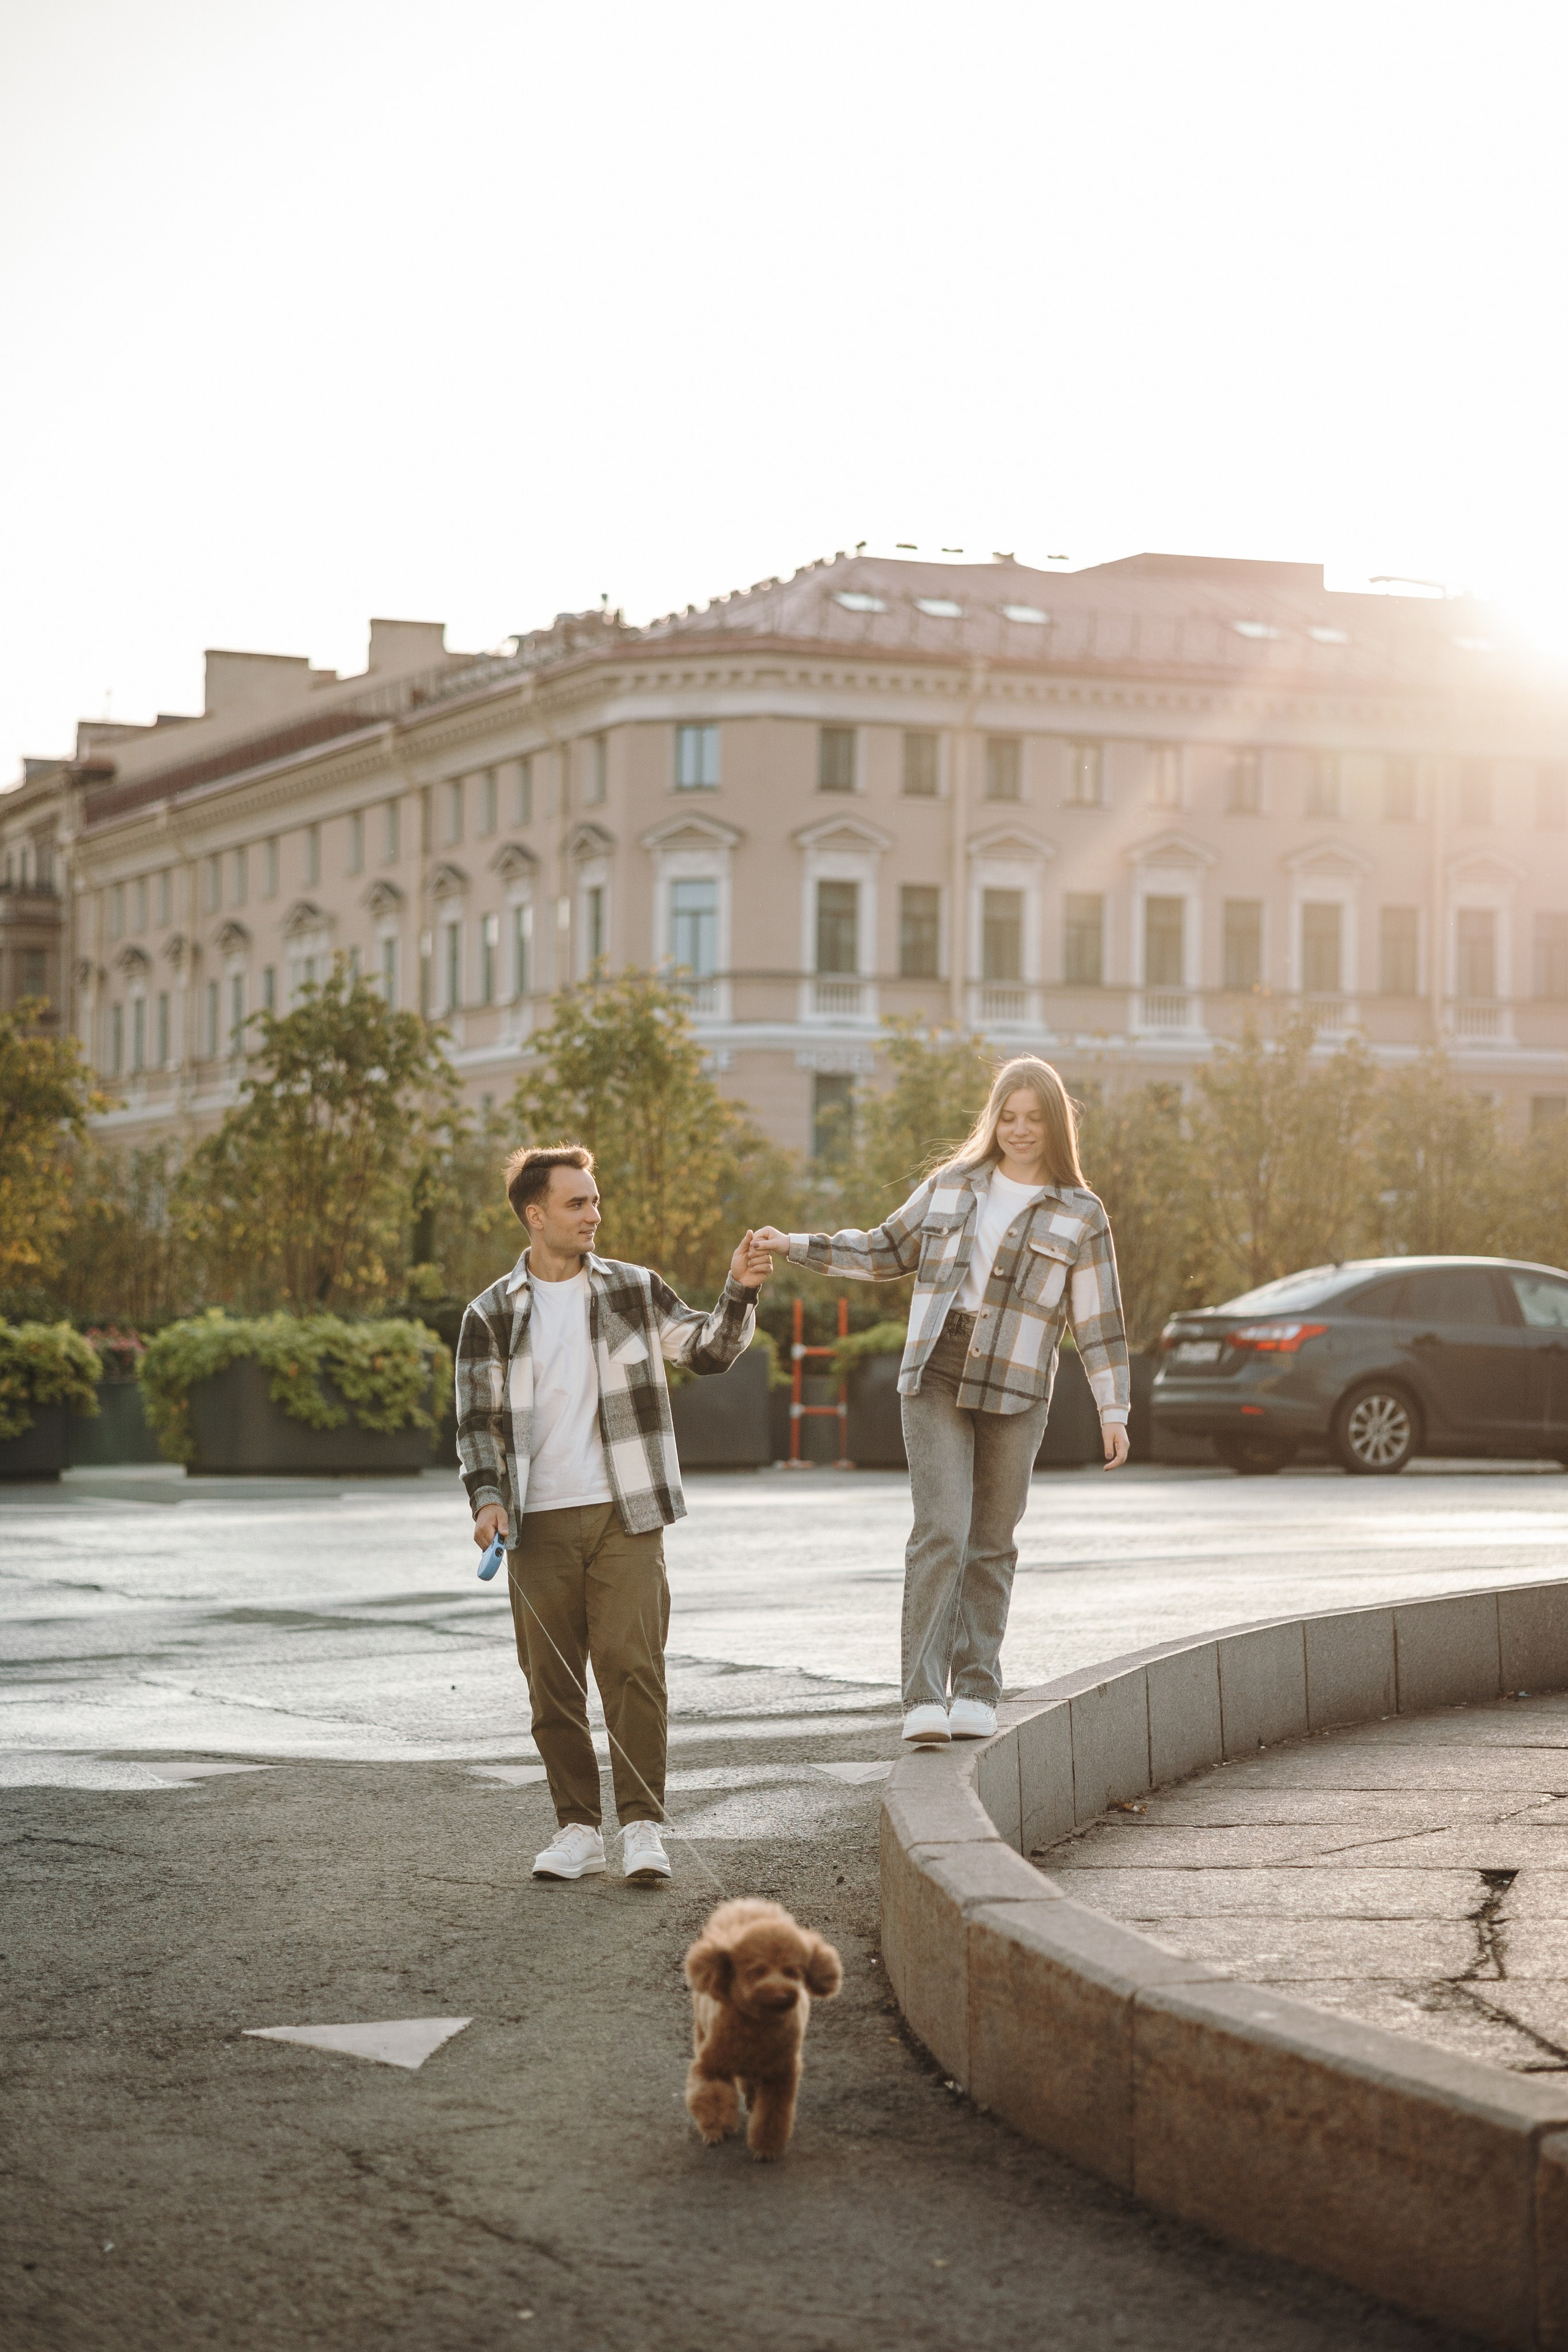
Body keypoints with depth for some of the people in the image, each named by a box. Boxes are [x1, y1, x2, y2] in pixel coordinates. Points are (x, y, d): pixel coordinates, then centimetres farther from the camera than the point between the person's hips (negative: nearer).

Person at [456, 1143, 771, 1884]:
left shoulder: (633, 1291, 8)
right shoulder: (491, 1315, 5)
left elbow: (707, 1349, 8)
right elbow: (478, 1419, 4)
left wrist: (738, 1294, -9)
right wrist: (487, 1499, -10)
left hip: (624, 1515, 0)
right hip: (539, 1524, 1)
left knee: (632, 1664, -9)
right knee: (552, 1678, 3)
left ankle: (641, 1825, -3)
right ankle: (576, 1828, 13)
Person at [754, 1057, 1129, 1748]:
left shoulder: (1080, 1216, 4)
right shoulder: (951, 1187, 10)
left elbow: (1098, 1320, 4)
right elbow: (887, 1251, 21)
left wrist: (1113, 1410, 0)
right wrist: (795, 1245, 13)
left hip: (1016, 1391, 0)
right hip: (936, 1380, 1)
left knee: (992, 1542, 5)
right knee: (940, 1533, -11)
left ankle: (975, 1691, 16)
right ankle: (924, 1698, -14)